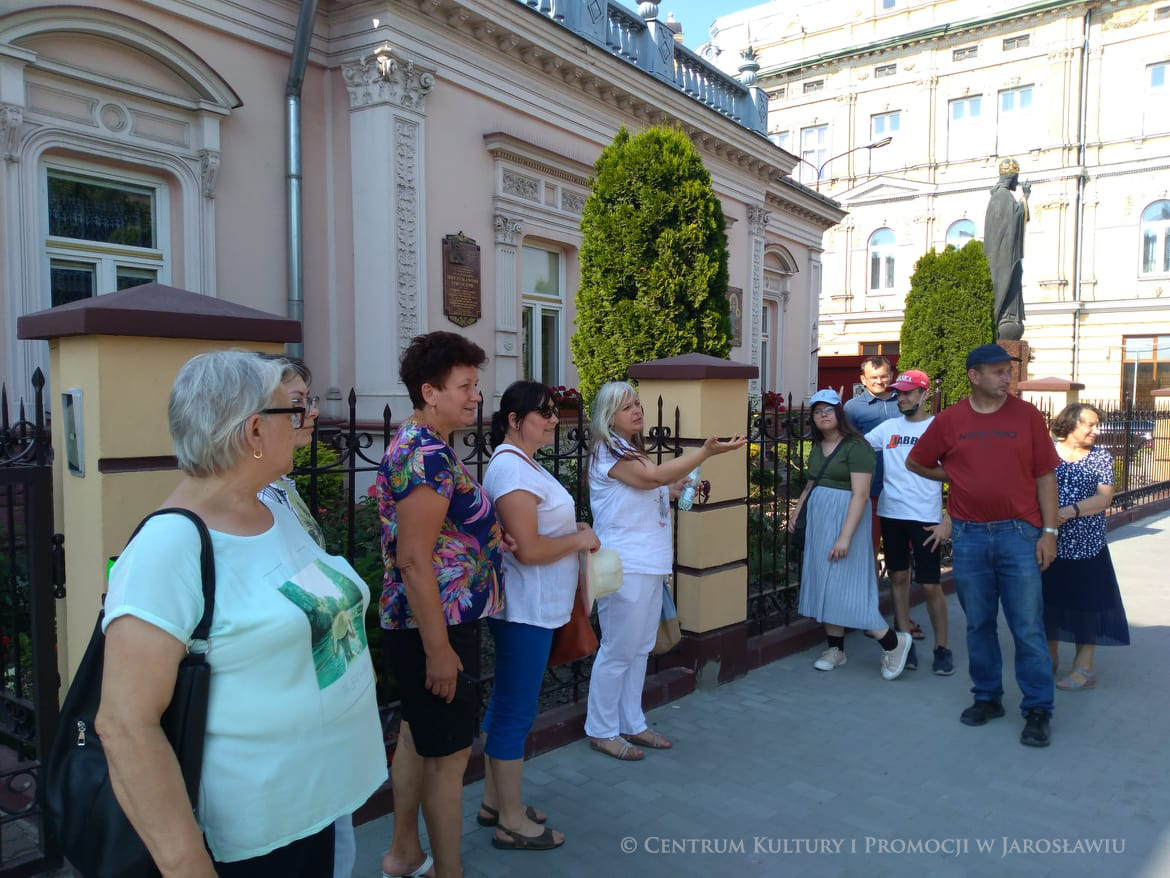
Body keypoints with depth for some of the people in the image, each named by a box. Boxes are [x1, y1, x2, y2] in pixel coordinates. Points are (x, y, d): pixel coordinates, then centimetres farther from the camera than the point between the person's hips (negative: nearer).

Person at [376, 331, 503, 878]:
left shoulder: (419, 445, 10)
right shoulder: (428, 455, -22)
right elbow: (414, 561, -27)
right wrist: (439, 648, -25)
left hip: (420, 625, 10)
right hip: (436, 628, -10)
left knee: (418, 736, 21)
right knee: (449, 752, 3)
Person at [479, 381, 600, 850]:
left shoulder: (520, 463, 13)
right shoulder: (512, 469, -20)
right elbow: (528, 549, -25)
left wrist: (572, 529, 8)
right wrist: (579, 540, -12)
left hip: (530, 605, 11)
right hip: (524, 609, -11)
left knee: (505, 704, 19)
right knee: (515, 711, 1)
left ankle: (495, 802, 33)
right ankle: (512, 822, 15)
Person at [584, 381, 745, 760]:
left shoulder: (631, 450, 17)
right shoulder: (607, 450, -13)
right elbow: (655, 475, -26)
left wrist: (676, 488, 10)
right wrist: (706, 451, -29)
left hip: (649, 565, 9)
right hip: (624, 568, -9)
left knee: (640, 648, 15)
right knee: (618, 651, -1)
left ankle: (632, 724, 26)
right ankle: (601, 731, 13)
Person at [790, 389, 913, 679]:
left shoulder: (856, 446, -13)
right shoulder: (817, 447, 12)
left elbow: (860, 494, -19)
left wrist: (845, 536, -24)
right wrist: (796, 513, 18)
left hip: (845, 517, -8)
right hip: (818, 519, 8)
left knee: (843, 585, -9)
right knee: (823, 584, 9)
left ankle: (893, 642, 7)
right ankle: (835, 648, 20)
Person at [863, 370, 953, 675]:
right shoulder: (889, 427, 8)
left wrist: (947, 521, -10)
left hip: (926, 518, -4)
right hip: (891, 513, 4)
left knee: (931, 584, 0)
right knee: (898, 577, 10)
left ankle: (942, 648, 15)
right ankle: (905, 644, 20)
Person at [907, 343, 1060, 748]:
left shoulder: (1027, 415, 0)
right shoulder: (949, 420, 2)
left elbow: (1045, 477, 1)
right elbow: (915, 462, 14)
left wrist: (1049, 532, -4)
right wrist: (959, 477, 8)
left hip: (1019, 534, -1)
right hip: (969, 536, 2)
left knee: (1028, 627, 1)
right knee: (978, 624, 11)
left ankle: (1038, 710, 12)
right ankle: (987, 697, 25)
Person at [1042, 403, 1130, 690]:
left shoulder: (1101, 458, 1)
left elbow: (1104, 498, -9)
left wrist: (1070, 511, -21)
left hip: (1086, 546, -1)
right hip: (1048, 543, 1)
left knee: (1085, 603, 3)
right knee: (1049, 600, 10)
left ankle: (1084, 668, 13)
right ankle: (1049, 657, 27)